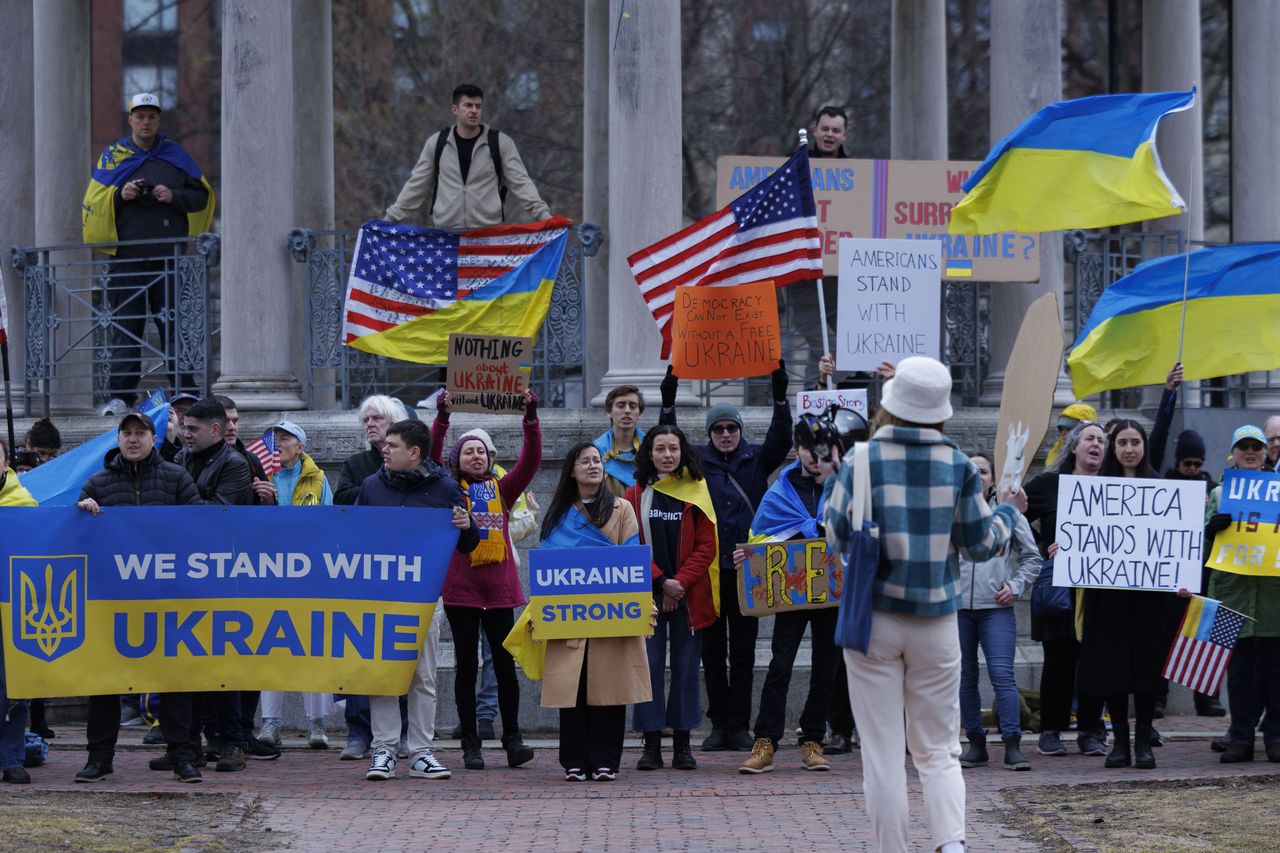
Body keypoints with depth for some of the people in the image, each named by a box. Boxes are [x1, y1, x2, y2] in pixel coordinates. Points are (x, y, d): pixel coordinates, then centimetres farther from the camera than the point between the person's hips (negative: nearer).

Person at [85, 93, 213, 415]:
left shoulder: (175, 155, 12)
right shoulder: (112, 155, 10)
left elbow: (202, 195, 11)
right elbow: (94, 201, 6)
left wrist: (174, 196, -7)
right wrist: (120, 195, -11)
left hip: (170, 258, 0)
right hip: (127, 258, 0)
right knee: (127, 328, -2)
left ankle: (185, 391, 4)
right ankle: (121, 395, -2)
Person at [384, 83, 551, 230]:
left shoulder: (501, 143, 2)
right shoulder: (437, 143, 7)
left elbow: (521, 182, -1)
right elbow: (416, 185, 12)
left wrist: (543, 214, -13)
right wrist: (390, 218, 9)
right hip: (445, 232, 1)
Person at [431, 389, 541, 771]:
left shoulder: (502, 489, 11)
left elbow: (530, 460, 1)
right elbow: (430, 457, -8)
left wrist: (531, 418, -11)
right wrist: (442, 418, -20)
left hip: (500, 587, 1)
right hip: (460, 588, -1)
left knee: (505, 663, 0)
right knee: (467, 665, 3)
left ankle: (512, 738, 9)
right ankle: (470, 743, 7)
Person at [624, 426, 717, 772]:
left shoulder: (696, 493, 5)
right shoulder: (635, 496, 5)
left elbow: (706, 546, 0)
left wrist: (681, 582, -11)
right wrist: (661, 581, -10)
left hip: (688, 596, 0)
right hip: (647, 593, 0)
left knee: (685, 665, 2)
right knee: (649, 664, -3)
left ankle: (682, 744, 7)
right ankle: (651, 744, 0)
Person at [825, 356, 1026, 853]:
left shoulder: (862, 460, -8)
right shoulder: (957, 465, -3)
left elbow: (838, 539, -5)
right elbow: (981, 544, 4)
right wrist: (1008, 512, 23)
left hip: (873, 619, -2)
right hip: (936, 622, 2)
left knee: (882, 752, 4)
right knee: (938, 748, 9)